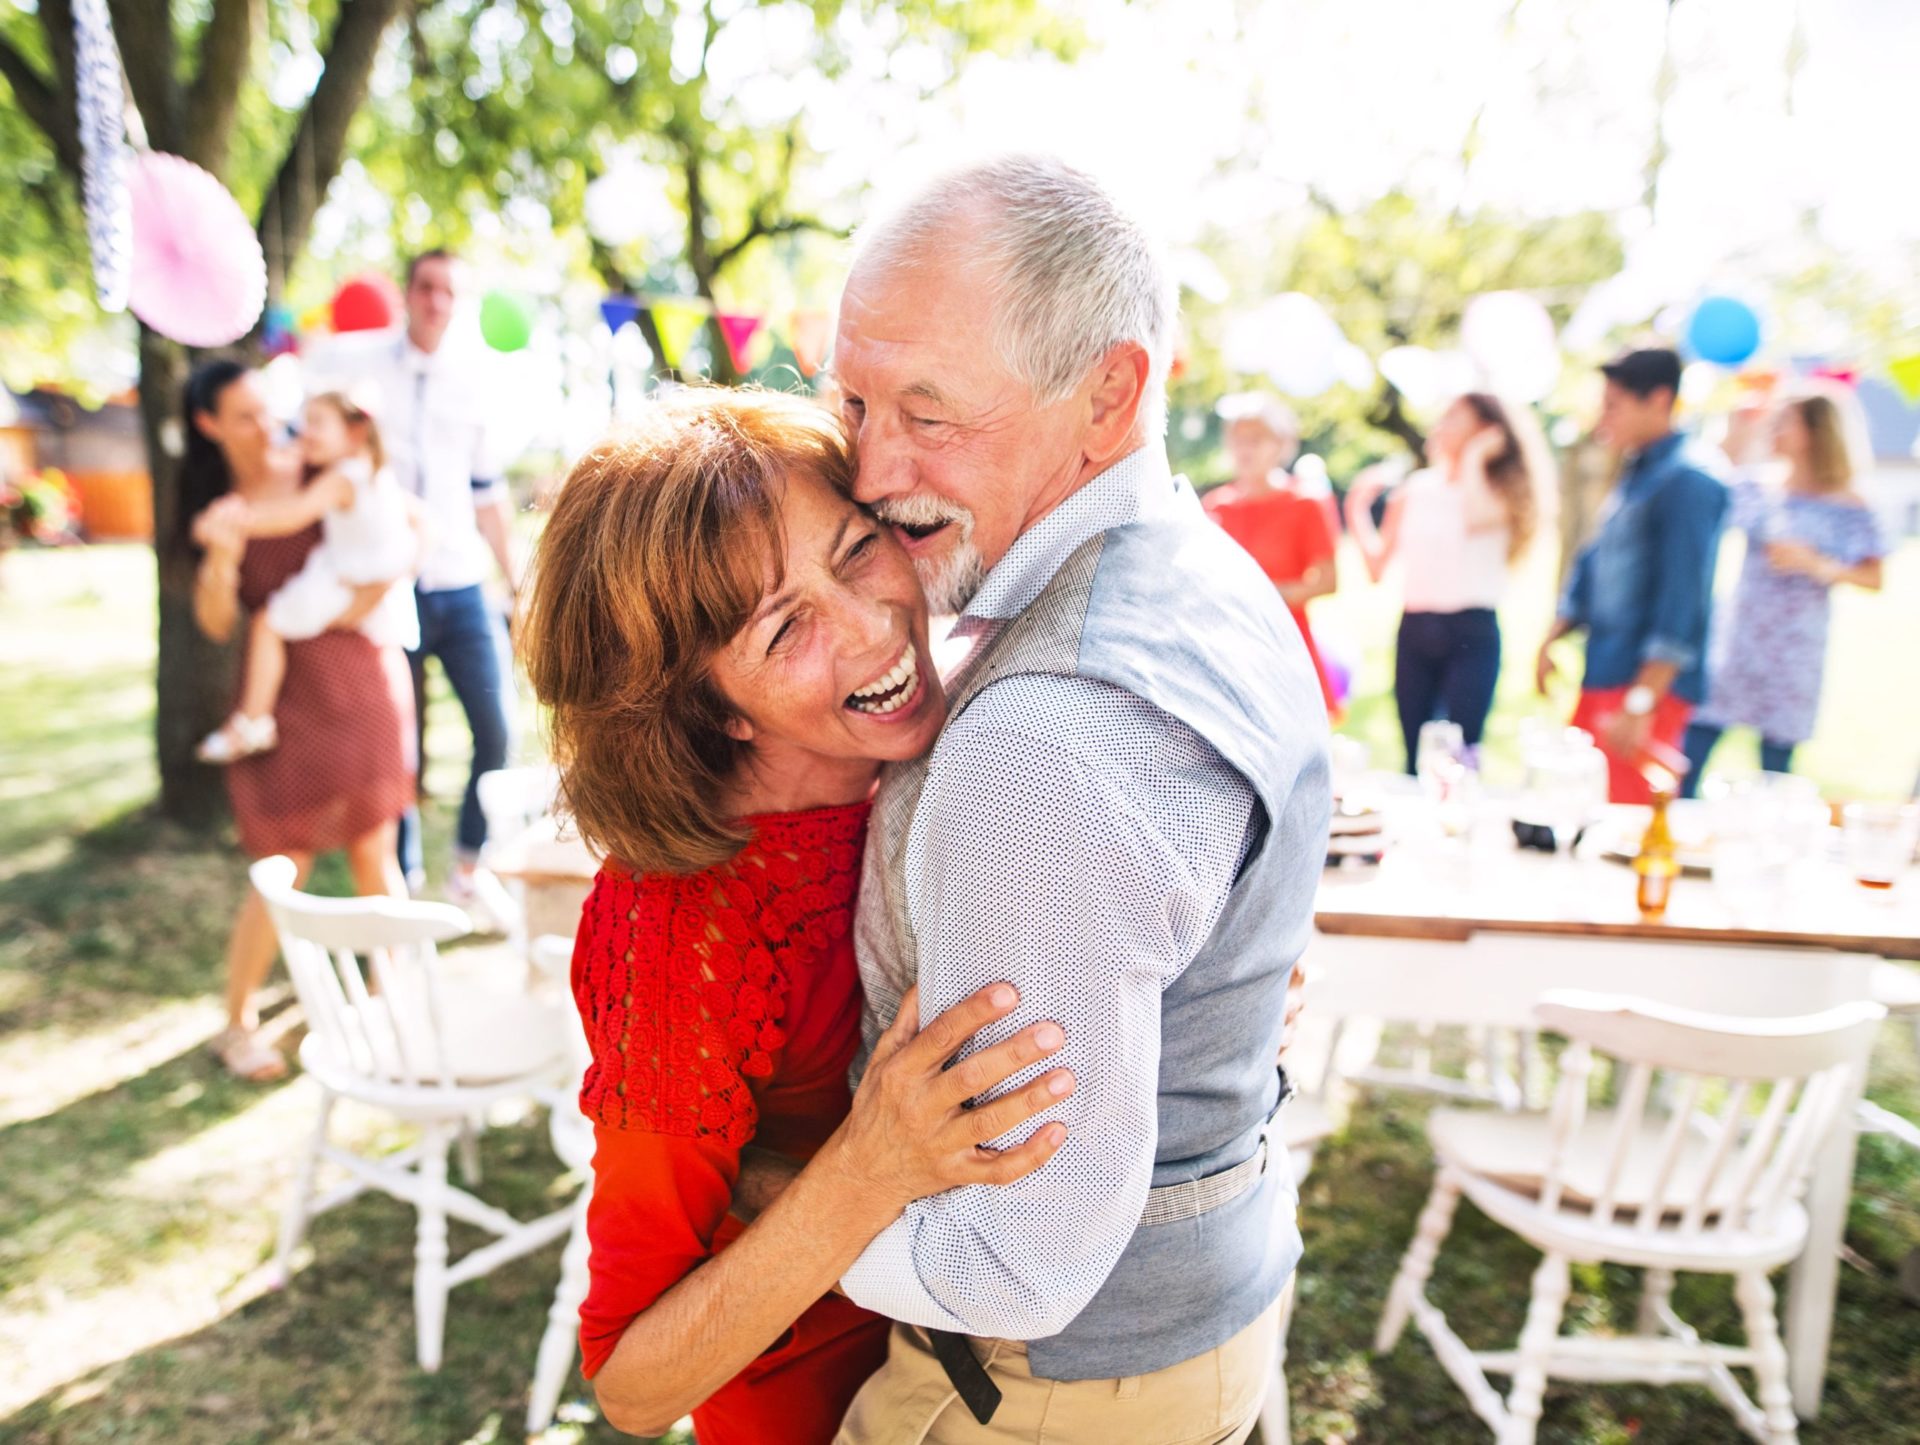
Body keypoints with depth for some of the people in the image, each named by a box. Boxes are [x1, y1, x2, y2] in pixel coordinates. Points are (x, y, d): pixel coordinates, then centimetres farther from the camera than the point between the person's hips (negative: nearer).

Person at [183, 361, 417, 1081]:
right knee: (285, 867, 0)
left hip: (365, 675, 1)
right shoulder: (218, 511, 0)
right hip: (287, 690, -1)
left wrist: (378, 589, -12)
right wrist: (222, 555, -24)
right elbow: (216, 622, -8)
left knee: (374, 848, 8)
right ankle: (237, 1023, 17)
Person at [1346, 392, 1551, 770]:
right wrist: (1358, 508, 5)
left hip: (1471, 633, -4)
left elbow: (1476, 519, -25)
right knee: (1415, 755, 7)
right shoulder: (1415, 489, 11)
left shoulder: (1497, 492, 1)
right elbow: (1377, 566, 11)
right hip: (1415, 630, 4)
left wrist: (1474, 458, -11)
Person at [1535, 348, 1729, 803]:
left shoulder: (1687, 482, -15)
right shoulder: (1634, 474, 15)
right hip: (1603, 680, 9)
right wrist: (1551, 642, 16)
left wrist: (1641, 703, -23)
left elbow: (1682, 600, -20)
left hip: (1650, 682, -9)